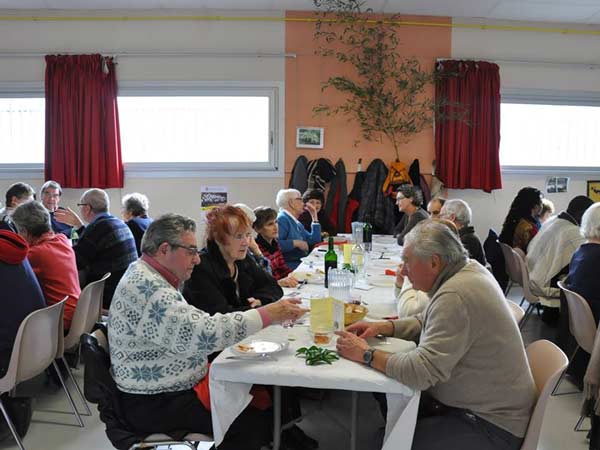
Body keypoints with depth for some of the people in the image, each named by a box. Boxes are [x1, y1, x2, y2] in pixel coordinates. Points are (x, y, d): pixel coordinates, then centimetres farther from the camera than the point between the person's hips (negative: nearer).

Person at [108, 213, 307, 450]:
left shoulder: (150, 278, 8)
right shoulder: (145, 287, -24)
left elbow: (188, 324, 15)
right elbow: (200, 334, -33)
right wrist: (266, 315, -28)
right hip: (157, 406, -10)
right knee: (257, 420, -15)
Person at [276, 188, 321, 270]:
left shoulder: (297, 223, 21)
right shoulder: (282, 219, -10)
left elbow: (314, 241, 20)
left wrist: (314, 217, 19)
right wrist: (296, 243, -19)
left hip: (302, 263, 9)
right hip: (290, 266, -9)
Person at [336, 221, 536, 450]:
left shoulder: (455, 296, -28)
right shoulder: (470, 269, 1)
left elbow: (421, 371, -28)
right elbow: (427, 321, 14)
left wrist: (366, 354, -17)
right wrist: (382, 327, 1)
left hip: (492, 427, -9)